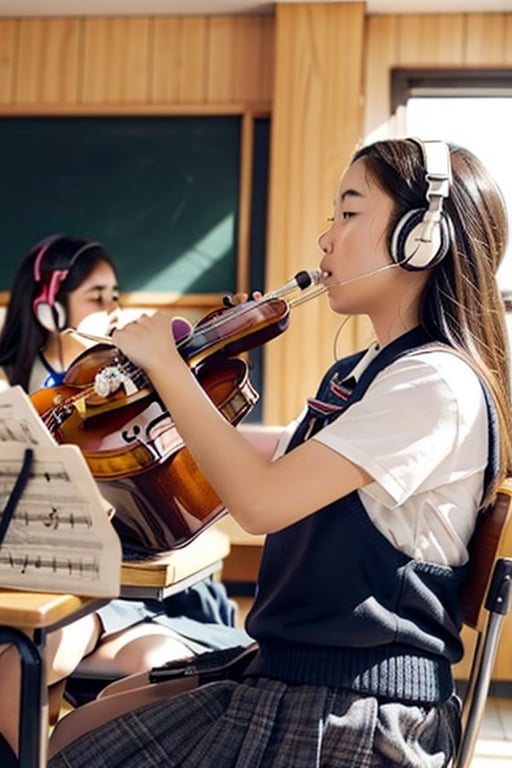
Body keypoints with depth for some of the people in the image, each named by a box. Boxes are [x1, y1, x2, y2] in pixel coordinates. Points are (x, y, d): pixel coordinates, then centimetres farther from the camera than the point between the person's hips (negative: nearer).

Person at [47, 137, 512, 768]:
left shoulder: (439, 383, -18)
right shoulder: (352, 374, 12)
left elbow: (261, 501, -25)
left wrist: (165, 365, -15)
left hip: (360, 715, -8)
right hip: (285, 676, 9)